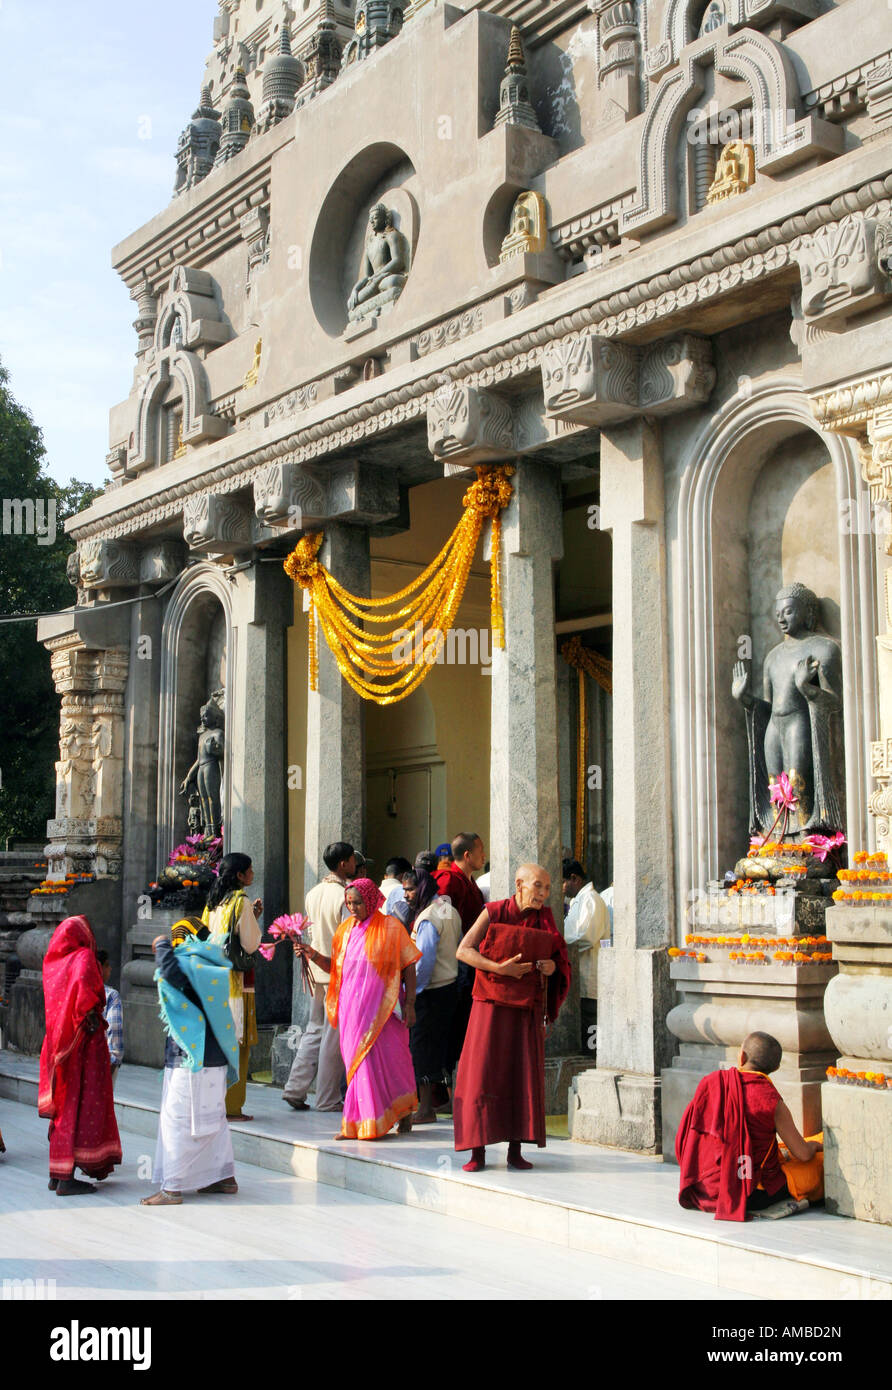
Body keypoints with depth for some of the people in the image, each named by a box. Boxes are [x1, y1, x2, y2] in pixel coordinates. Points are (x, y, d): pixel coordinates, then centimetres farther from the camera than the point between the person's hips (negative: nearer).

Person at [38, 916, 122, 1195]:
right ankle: (66, 1178, -6)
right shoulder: (83, 957, -10)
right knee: (80, 1108, -4)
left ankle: (57, 1173, 21)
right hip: (83, 1042, -8)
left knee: (64, 1107, 16)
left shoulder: (52, 963, 10)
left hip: (61, 1043, 8)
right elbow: (83, 983, -29)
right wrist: (91, 1014, -19)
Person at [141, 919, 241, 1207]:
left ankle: (172, 1188, -4)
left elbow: (171, 971, -35)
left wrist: (162, 946, -16)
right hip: (215, 1060, 9)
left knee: (177, 1121, -5)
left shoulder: (190, 965, -14)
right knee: (212, 1118, 18)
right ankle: (225, 1177, 25)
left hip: (192, 1062, -9)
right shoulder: (211, 969, 14)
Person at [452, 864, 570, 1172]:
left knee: (524, 1077, 0)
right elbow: (463, 950, -8)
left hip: (527, 1008, 3)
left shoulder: (545, 918, 7)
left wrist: (553, 966, -9)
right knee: (481, 1075, -5)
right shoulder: (494, 913, -4)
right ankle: (478, 1152, 0)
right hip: (492, 1004, -3)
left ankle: (515, 1150, 8)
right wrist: (499, 968, -19)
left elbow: (558, 956, 15)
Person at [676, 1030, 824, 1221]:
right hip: (750, 1194, -5)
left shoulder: (710, 1082, -4)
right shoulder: (771, 1101, -17)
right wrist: (815, 1145, 16)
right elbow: (803, 1154, -8)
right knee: (819, 1163, 9)